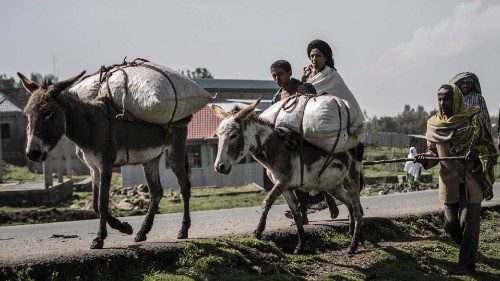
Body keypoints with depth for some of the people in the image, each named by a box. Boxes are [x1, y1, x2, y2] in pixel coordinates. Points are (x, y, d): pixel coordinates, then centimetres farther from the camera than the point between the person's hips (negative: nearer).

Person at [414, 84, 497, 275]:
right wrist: (424, 158, -8)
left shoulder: (471, 120, -6)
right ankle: (469, 250, 37)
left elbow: (488, 146, -2)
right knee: (451, 224, 8)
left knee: (467, 222, -7)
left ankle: (467, 264, 4)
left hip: (471, 181, -4)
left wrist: (476, 152, -23)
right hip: (449, 182, 4)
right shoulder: (434, 125, 5)